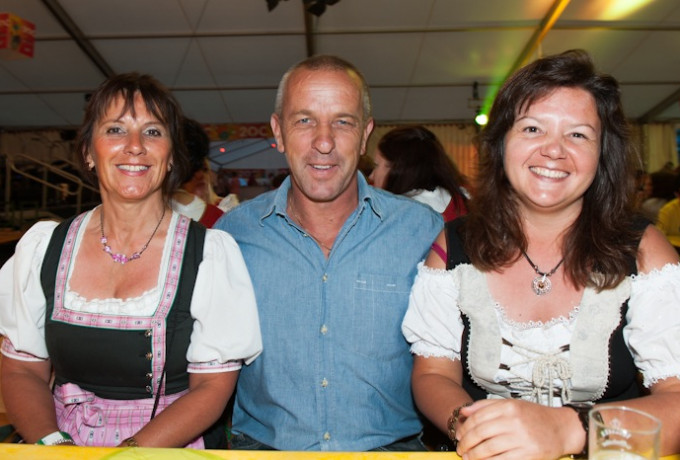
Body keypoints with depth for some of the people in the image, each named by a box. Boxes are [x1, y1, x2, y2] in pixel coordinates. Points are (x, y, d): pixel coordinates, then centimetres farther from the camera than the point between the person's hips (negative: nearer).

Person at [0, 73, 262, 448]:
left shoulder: (213, 252, -6)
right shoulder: (42, 246, 4)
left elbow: (213, 385, -6)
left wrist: (131, 452, -16)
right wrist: (53, 444, -10)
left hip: (170, 448, -2)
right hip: (63, 442, 2)